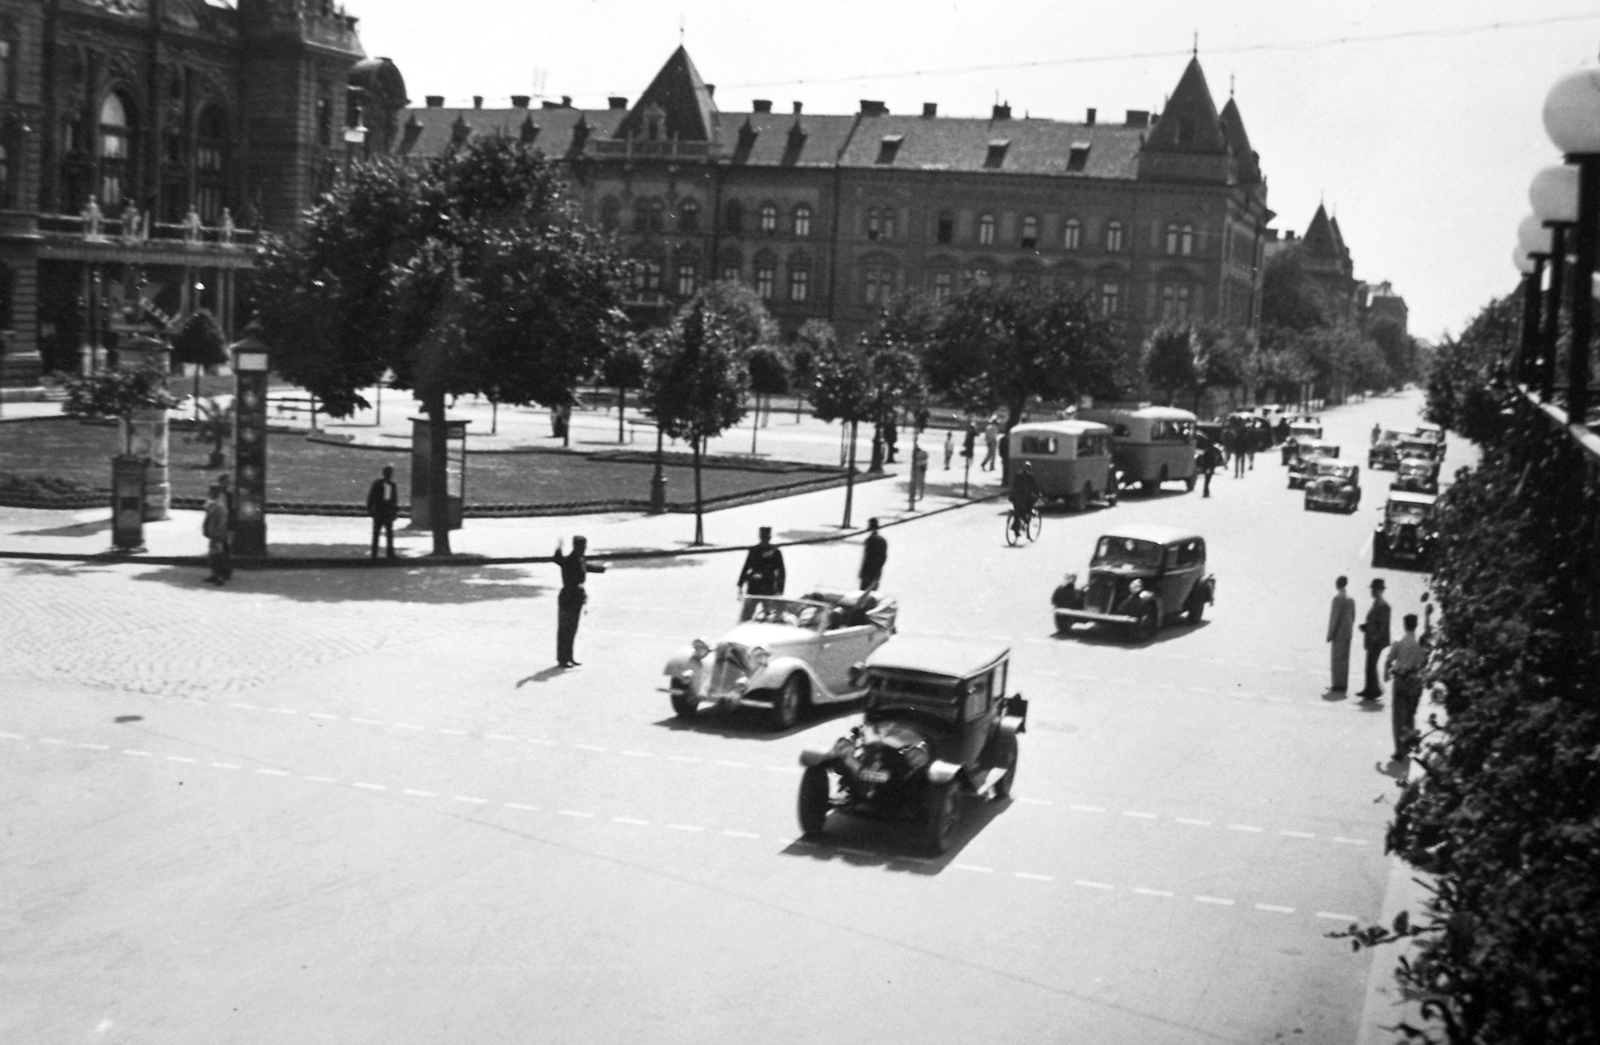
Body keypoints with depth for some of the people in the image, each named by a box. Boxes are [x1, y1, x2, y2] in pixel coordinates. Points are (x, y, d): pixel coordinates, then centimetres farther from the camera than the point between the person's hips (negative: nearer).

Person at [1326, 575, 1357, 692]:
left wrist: (1330, 634, -14)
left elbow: (1335, 617, -19)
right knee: (1344, 658, 10)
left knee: (1337, 659, -4)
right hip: (1348, 632, 8)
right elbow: (1353, 616, 14)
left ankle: (1338, 685, -3)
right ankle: (1343, 684, 12)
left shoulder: (1338, 598, -17)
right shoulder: (1351, 599, 9)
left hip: (1339, 633, -8)